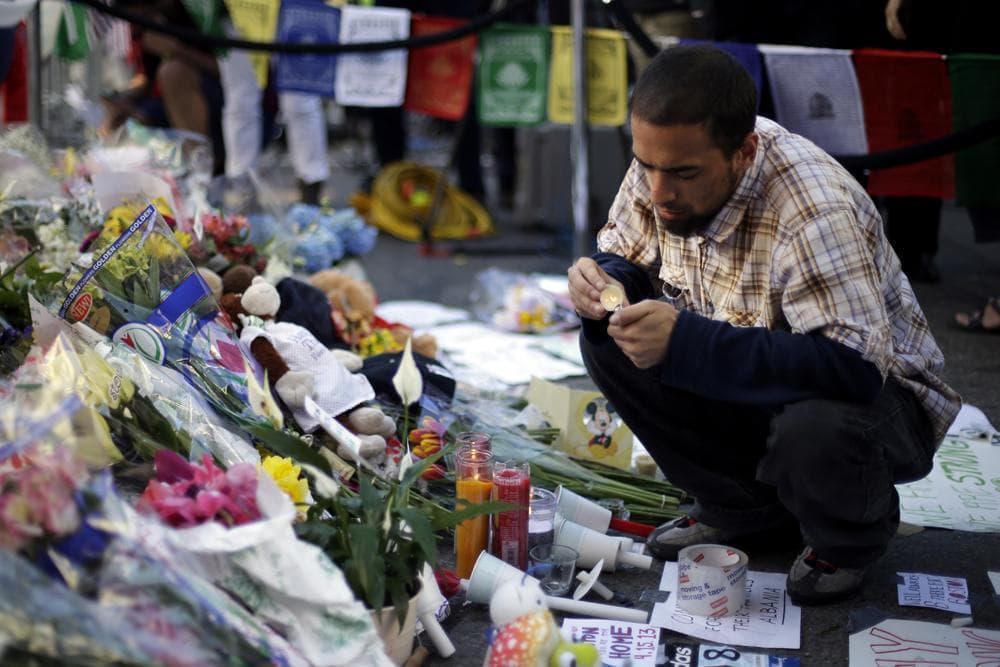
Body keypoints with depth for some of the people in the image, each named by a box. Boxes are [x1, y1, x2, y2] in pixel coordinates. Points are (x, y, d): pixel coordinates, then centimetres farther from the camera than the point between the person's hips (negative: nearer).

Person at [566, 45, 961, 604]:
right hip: (757, 380, 7)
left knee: (813, 431, -40)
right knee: (608, 340, -11)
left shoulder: (814, 211, -33)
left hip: (872, 388, -6)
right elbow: (625, 252, 5)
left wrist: (684, 342, -43)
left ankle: (851, 538, 0)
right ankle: (743, 506, 5)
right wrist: (603, 280, -22)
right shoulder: (663, 165, -13)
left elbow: (855, 367, -39)